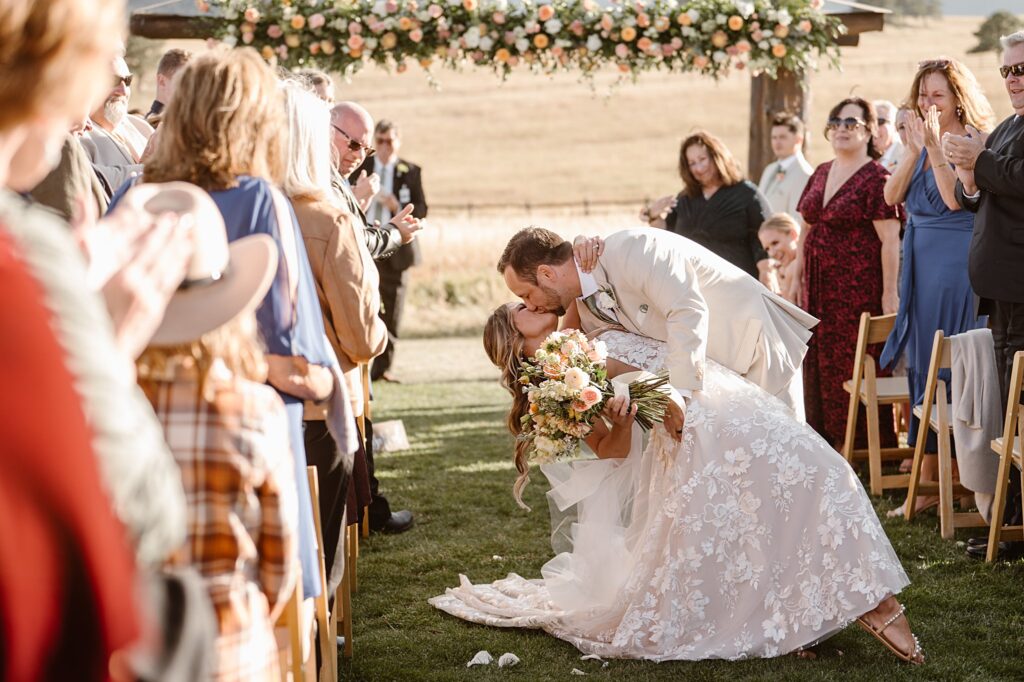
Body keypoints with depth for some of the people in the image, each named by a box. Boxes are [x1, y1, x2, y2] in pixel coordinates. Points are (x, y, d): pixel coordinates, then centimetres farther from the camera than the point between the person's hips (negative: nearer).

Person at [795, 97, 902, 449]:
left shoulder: (876, 179, -9)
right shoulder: (821, 174, 13)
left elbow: (890, 241, -14)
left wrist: (890, 293, -18)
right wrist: (797, 276, 14)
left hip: (858, 288, -7)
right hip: (818, 286, 7)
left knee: (855, 366, -4)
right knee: (819, 364, 9)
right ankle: (827, 443, 19)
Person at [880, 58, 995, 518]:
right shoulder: (922, 142, 13)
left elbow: (955, 198, -20)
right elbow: (892, 195, 2)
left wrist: (935, 146, -21)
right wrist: (914, 150, -9)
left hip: (957, 267, -7)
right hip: (920, 268, 7)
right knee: (923, 369, 8)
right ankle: (928, 483, 13)